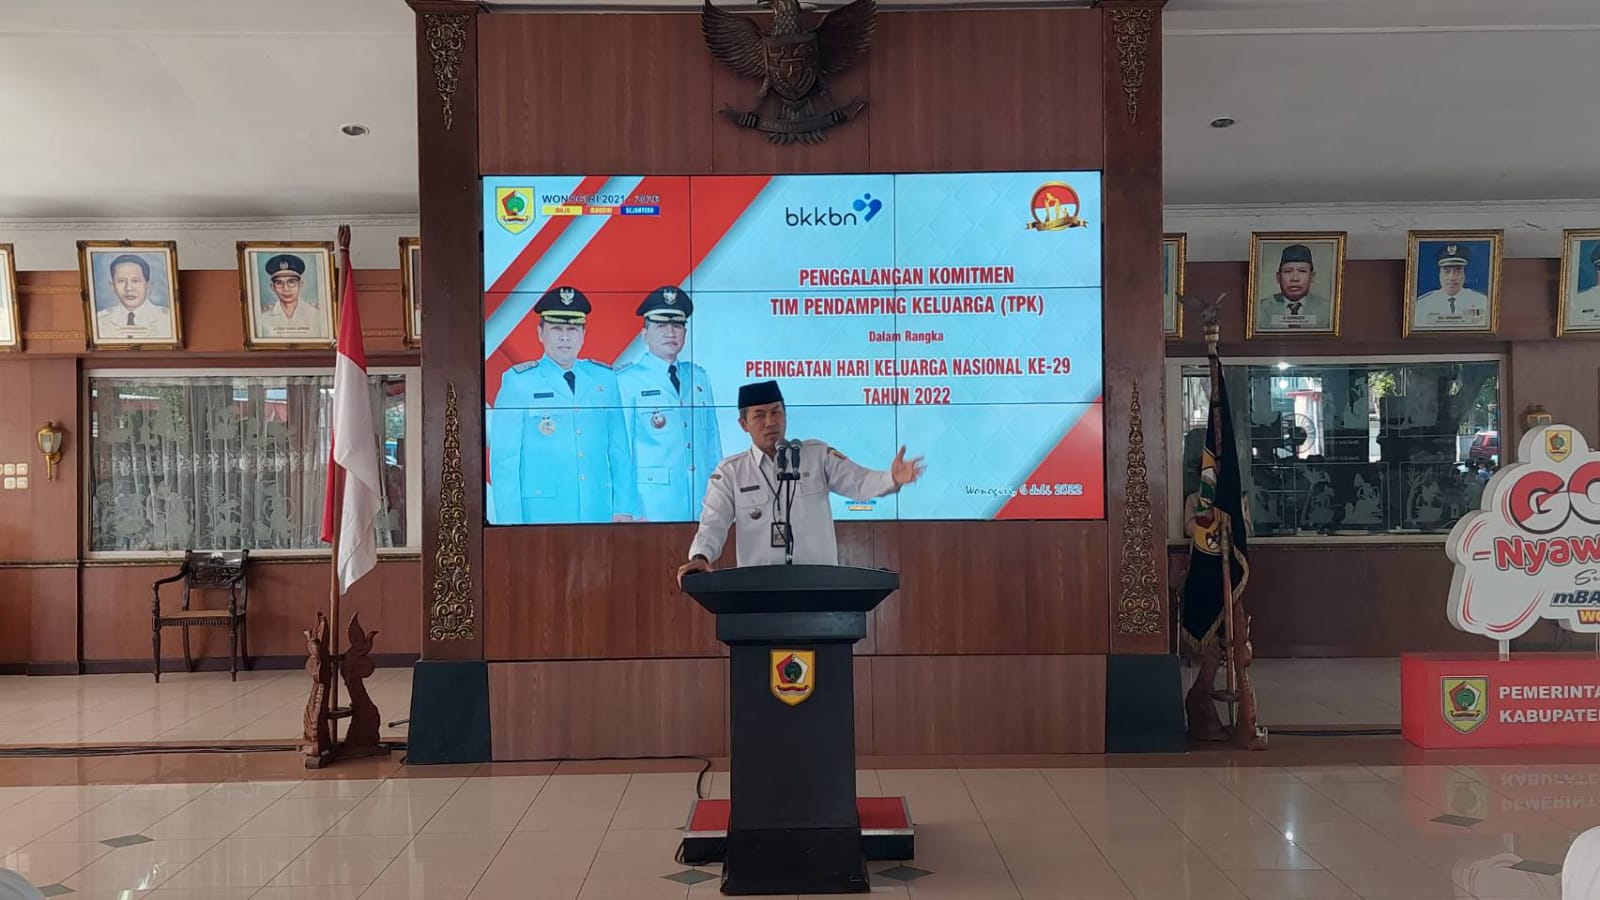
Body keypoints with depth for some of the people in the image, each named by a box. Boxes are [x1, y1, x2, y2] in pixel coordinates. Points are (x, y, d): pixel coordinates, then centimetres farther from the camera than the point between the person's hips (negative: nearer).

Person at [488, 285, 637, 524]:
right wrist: (512, 522, -8)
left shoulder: (605, 378, 9)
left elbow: (620, 450, 10)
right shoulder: (518, 382, -1)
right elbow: (504, 458, -3)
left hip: (599, 511, 3)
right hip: (541, 514, -3)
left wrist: (624, 508, 4)